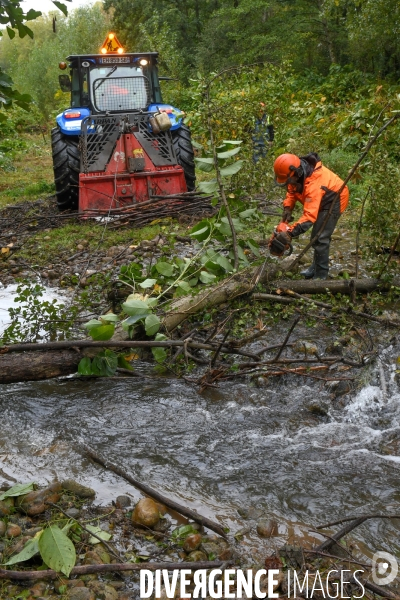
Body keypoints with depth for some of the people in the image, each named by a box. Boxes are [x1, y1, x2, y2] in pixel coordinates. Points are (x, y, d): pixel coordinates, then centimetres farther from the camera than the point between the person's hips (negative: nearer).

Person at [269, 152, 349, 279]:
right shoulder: (297, 173, -17)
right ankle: (316, 266, 31)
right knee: (316, 235, 16)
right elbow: (292, 191, 0)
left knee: (320, 237, -14)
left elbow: (310, 215, -46)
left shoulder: (313, 183, -41)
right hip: (321, 199, 9)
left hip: (335, 200, -9)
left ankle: (321, 275, -8)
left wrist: (289, 233, -52)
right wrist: (287, 209, -18)